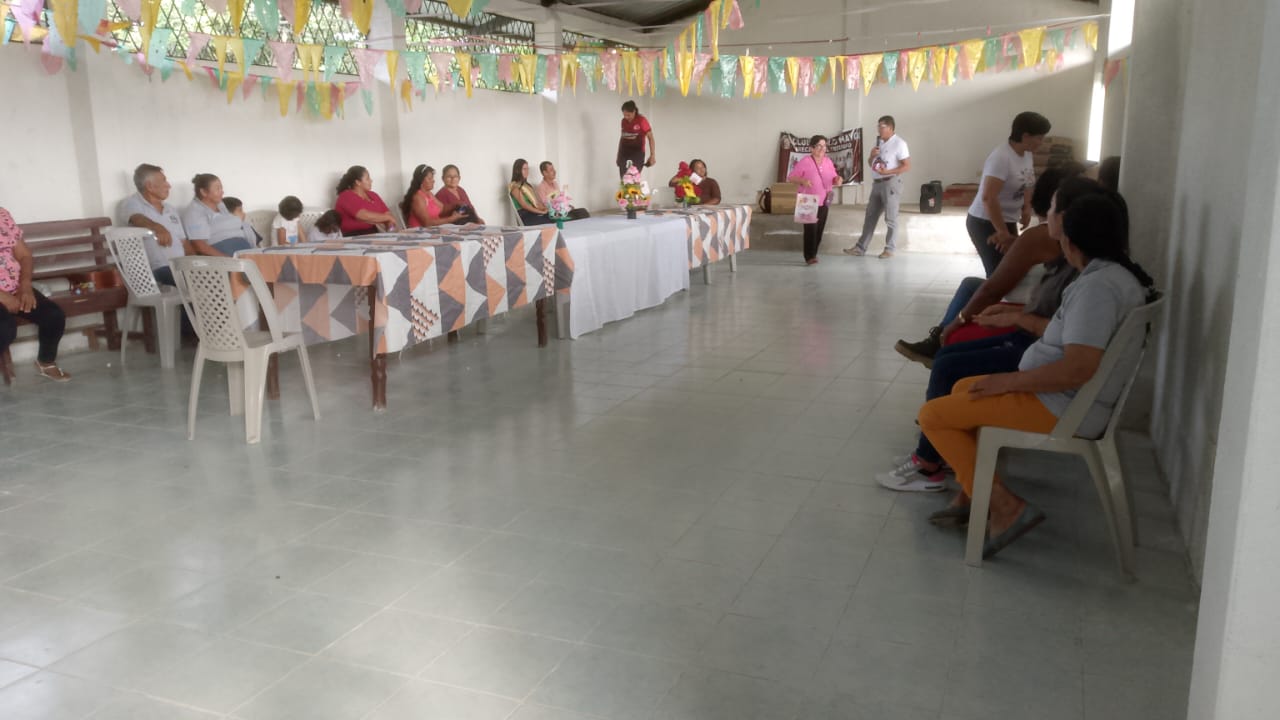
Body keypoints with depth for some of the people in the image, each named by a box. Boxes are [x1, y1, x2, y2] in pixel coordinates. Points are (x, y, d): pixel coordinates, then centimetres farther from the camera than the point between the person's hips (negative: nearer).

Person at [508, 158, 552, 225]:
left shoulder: (527, 185, 23)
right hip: (526, 215, -8)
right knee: (549, 223, -27)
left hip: (536, 213, 8)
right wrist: (541, 212, -15)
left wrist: (544, 208, -3)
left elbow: (537, 201, 18)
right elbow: (524, 205, -13)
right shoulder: (514, 186, -4)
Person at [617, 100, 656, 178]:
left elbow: (650, 138, -7)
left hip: (637, 152, -5)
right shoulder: (624, 121, 8)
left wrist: (652, 155, -14)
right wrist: (618, 154, 20)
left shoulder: (642, 120, -8)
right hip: (624, 152, 5)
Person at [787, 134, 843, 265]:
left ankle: (813, 254, 21)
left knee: (819, 229, 9)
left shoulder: (828, 162, 6)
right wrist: (802, 180, -28)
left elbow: (833, 179, 12)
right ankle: (809, 257, -8)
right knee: (811, 229, -12)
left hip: (824, 202, 6)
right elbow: (790, 178, -10)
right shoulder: (804, 162, -11)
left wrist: (837, 179, -13)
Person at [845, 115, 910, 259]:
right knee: (870, 216, 8)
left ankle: (889, 249, 7)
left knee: (890, 218, 0)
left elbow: (907, 166, -13)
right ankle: (860, 248, 11)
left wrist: (888, 171, -22)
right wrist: (872, 155, -2)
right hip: (877, 183, 7)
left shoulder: (899, 143, -8)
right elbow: (870, 164, 20)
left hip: (891, 183, -7)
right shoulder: (878, 143, 14)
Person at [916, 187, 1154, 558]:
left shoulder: (1097, 285, -24)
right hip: (1072, 399, 11)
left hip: (1064, 409, -11)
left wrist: (1010, 381, -19)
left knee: (932, 415, -10)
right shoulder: (1120, 274, 9)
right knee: (963, 388, 25)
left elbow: (1077, 369, -31)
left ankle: (1005, 507, -8)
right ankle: (969, 495, 21)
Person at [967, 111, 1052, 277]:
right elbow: (988, 198, -30)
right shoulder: (1001, 157, -23)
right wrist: (1002, 232, -26)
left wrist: (1027, 209, 1)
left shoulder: (1027, 154, 4)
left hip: (1007, 221, 9)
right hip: (985, 223, -9)